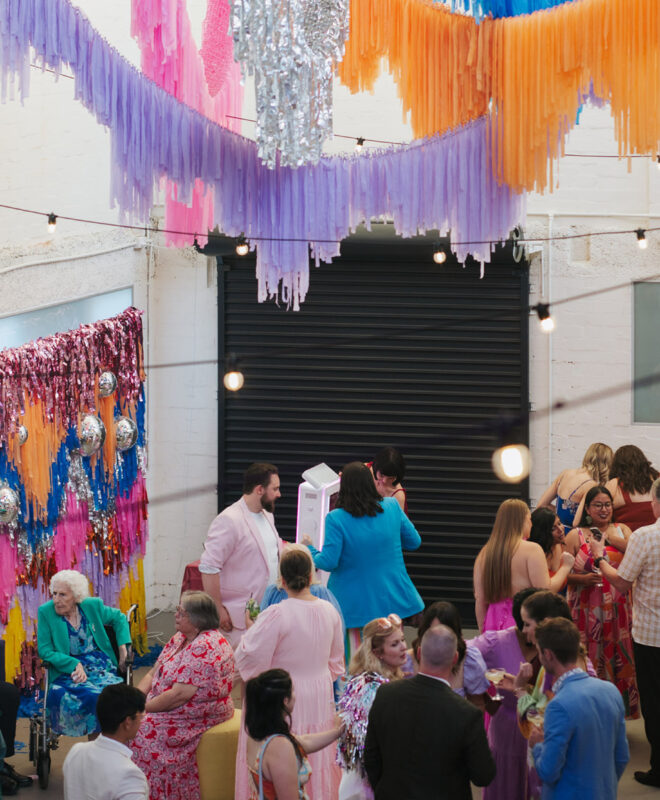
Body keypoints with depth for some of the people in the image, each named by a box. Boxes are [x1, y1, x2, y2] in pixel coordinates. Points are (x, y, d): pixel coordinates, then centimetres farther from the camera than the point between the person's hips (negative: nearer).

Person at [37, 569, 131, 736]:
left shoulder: (93, 606, 7)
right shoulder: (46, 612, 1)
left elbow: (118, 617, 26)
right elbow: (44, 651, -3)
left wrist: (123, 646, 12)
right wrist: (75, 665, -13)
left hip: (101, 666, 2)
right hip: (67, 671, -2)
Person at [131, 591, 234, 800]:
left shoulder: (205, 649, -22)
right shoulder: (181, 638, 10)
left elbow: (179, 695, -25)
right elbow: (153, 673, 13)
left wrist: (143, 707, -15)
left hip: (197, 719, -10)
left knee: (140, 733, -21)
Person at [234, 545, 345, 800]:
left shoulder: (275, 616, -21)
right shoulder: (329, 611, -1)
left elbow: (250, 660, -17)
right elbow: (336, 659, 13)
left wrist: (249, 633, 0)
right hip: (319, 700, 6)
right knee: (315, 764, 17)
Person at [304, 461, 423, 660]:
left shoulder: (336, 519, -17)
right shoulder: (392, 507, -4)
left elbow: (328, 562, -16)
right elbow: (414, 541, 8)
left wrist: (310, 550, 4)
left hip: (355, 604, -4)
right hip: (392, 600, 4)